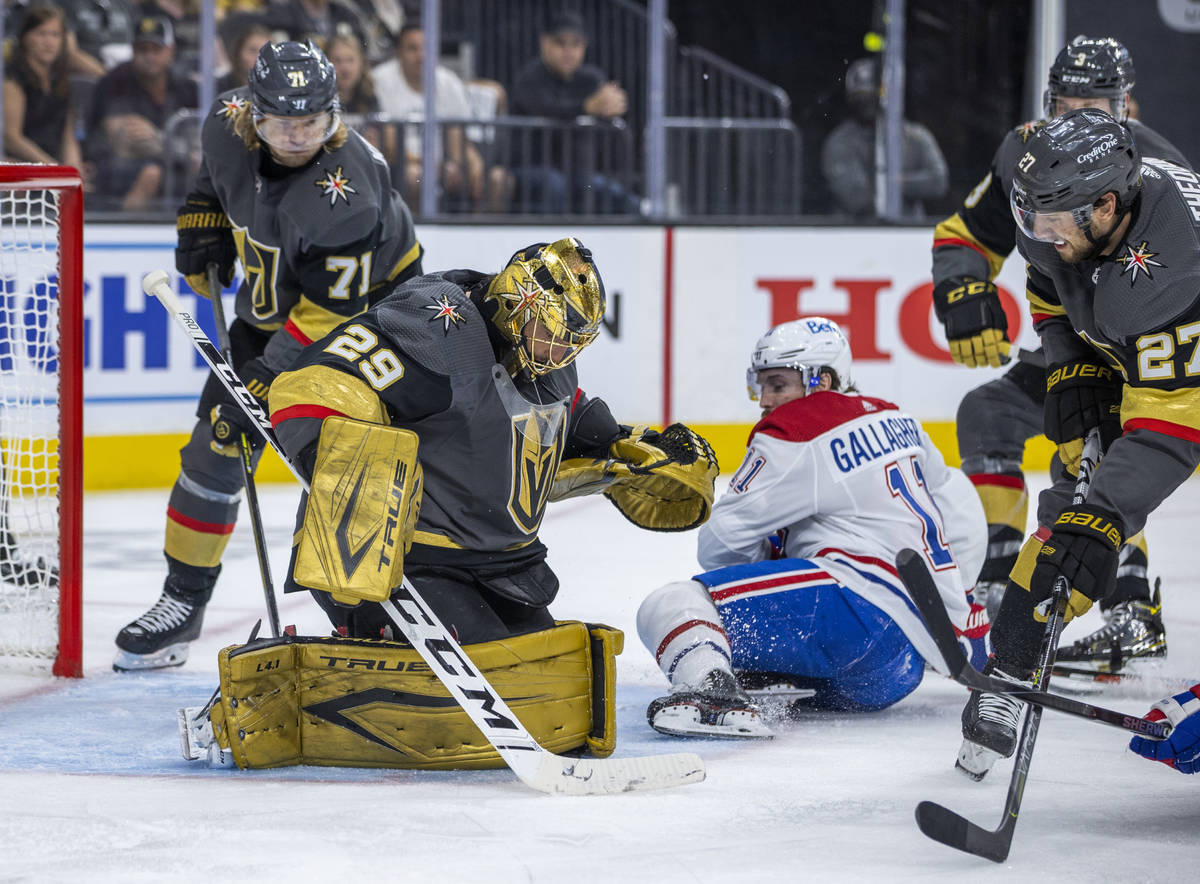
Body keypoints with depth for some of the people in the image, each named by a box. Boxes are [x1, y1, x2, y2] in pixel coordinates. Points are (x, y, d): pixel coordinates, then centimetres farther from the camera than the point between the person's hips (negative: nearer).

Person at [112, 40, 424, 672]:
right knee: (217, 440, 0)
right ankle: (183, 600, 11)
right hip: (272, 302, 6)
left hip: (370, 304, -6)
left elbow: (330, 314, -32)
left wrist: (266, 376, -34)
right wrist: (202, 219, 2)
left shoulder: (346, 193, -36)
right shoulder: (229, 122, -18)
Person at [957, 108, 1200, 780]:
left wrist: (1104, 520, -48)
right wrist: (1069, 366, -3)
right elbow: (1049, 279, 5)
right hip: (1114, 357, 6)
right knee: (1074, 502, -5)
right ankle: (1008, 676, 1)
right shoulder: (1066, 201, -21)